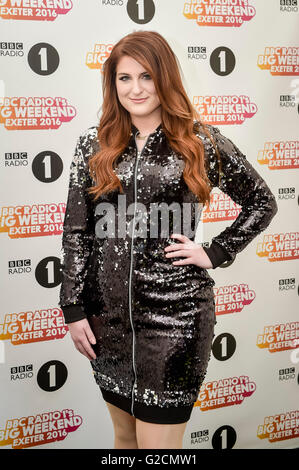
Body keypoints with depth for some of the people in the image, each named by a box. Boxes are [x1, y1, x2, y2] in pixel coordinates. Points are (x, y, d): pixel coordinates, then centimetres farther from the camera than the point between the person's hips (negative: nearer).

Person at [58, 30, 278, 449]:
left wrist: (215, 254, -3)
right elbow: (76, 230, 5)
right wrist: (73, 308, 2)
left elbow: (263, 203, 7)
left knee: (158, 443, 2)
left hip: (174, 313, -3)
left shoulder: (201, 142, -2)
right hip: (107, 312, 3)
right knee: (124, 433, 19)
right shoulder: (94, 144, 4)